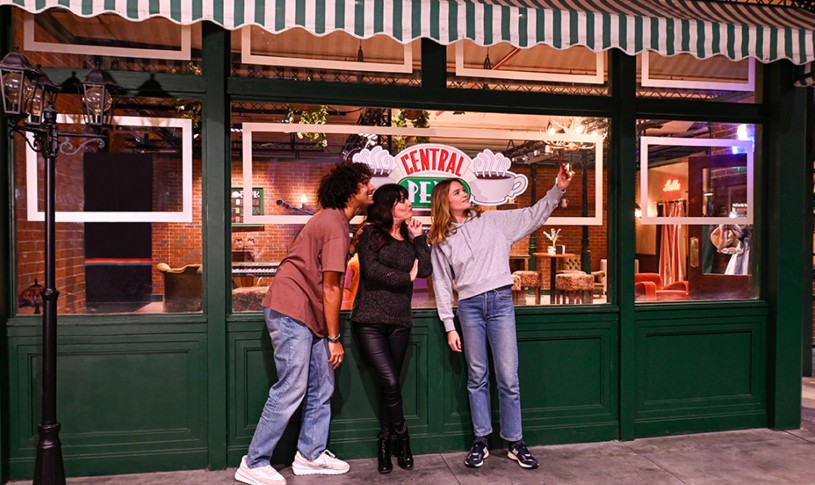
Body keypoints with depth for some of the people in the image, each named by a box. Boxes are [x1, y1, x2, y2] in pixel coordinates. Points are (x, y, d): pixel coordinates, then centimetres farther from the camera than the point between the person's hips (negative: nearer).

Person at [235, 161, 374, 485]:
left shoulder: (333, 219, 16)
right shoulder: (335, 225, -15)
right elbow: (331, 288, -14)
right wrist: (334, 338, -10)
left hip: (308, 314, 10)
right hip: (292, 312, -10)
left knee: (322, 387, 12)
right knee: (291, 389, -6)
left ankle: (311, 455, 24)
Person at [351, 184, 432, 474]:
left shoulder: (409, 238, 14)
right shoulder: (370, 233, 0)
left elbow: (426, 270, 1)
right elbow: (371, 269, -13)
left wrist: (419, 237, 1)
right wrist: (406, 277, -5)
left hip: (399, 322, 5)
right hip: (370, 320, -4)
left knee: (389, 383, 7)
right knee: (390, 382, -10)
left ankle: (385, 444, 21)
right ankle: (402, 438, 13)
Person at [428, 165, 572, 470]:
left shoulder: (494, 221, 8)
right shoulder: (441, 242, 7)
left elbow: (533, 215, 8)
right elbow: (442, 285, 6)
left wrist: (558, 189, -6)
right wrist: (449, 327, 2)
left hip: (501, 300, 0)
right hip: (469, 307, 1)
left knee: (508, 377, 1)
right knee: (477, 378, 9)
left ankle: (515, 442, 14)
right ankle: (481, 441, 21)